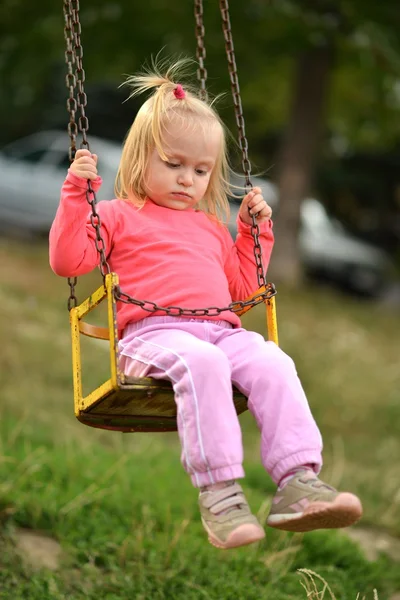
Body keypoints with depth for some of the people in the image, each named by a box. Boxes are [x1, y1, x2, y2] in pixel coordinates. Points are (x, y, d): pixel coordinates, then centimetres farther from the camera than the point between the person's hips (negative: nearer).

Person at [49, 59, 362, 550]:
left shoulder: (211, 227, 35)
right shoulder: (118, 216, 19)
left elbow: (242, 288, 38)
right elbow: (67, 260, 6)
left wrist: (256, 231, 32)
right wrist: (77, 193, 1)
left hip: (222, 332, 5)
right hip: (153, 334, -5)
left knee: (272, 362, -28)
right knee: (201, 362, -40)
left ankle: (298, 482, -38)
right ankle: (218, 491, -45)